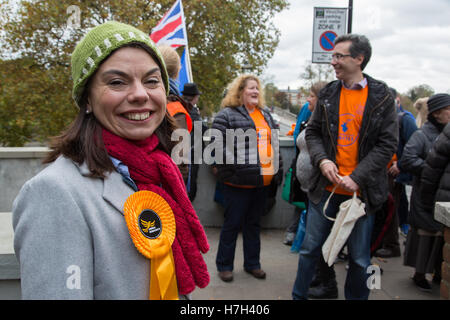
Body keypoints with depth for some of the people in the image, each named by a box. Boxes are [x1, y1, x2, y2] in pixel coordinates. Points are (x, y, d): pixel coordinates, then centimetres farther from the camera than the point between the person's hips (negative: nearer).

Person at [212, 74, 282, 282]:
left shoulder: (265, 115, 15)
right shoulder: (226, 115, -7)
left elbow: (275, 145, 19)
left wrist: (277, 172, 12)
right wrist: (230, 173, -20)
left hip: (263, 181, 7)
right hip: (239, 183, -6)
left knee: (254, 223, 17)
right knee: (232, 224, 4)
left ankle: (252, 263, 30)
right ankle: (224, 265, 19)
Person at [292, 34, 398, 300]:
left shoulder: (382, 96, -3)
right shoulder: (328, 93, 5)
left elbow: (388, 144, -6)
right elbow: (313, 132, 10)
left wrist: (356, 178, -15)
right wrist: (322, 160, -10)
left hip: (362, 190, -2)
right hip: (326, 187, 2)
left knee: (360, 258, 10)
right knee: (310, 248, 11)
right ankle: (299, 295, 29)